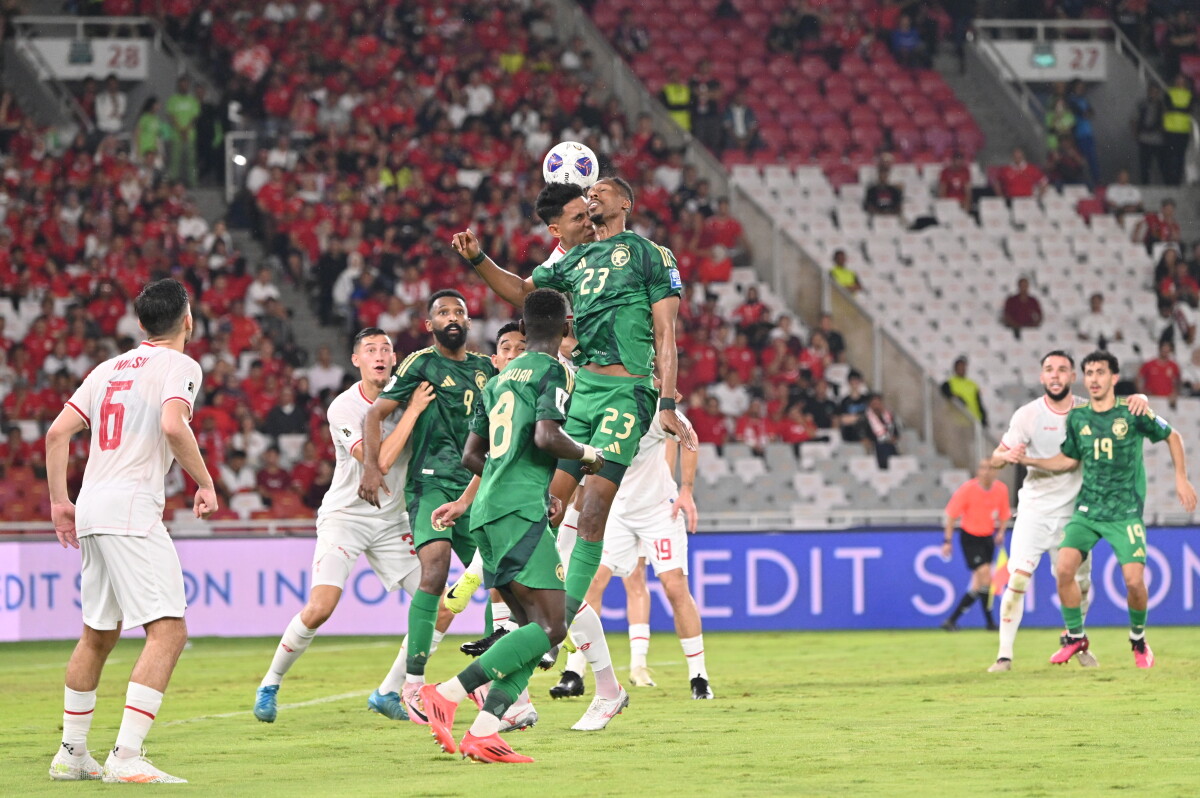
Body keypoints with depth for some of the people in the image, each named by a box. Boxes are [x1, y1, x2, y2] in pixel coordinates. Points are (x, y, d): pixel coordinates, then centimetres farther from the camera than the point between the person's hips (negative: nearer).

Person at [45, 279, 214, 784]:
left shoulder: (110, 368, 20)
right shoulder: (180, 365, -1)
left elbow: (57, 432, 16)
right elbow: (173, 426, -19)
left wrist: (59, 501, 21)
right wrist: (206, 484, -9)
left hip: (90, 512, 8)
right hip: (132, 510, -8)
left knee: (99, 635, 20)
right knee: (168, 631, -11)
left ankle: (71, 754, 25)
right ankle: (126, 757, -22)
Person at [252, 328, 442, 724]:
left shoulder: (405, 394, -1)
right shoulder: (344, 408, -16)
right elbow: (379, 461, -26)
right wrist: (412, 411, -26)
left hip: (391, 521, 5)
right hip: (344, 516, -5)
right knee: (319, 608, -22)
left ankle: (389, 692, 9)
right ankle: (270, 684, 1)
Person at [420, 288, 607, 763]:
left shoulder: (498, 379, 21)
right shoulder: (554, 372, -3)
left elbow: (471, 456, 25)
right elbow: (546, 436, -19)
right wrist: (588, 454, 1)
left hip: (486, 511, 9)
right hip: (520, 513, -9)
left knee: (533, 627, 7)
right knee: (551, 626, -11)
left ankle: (482, 732, -7)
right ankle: (447, 695, -20)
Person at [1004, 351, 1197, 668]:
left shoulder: (1132, 414, -7)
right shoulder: (1077, 418, 3)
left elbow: (1172, 436, 7)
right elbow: (1069, 459, 16)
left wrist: (1181, 479, 5)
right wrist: (1029, 460, 4)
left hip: (1125, 513, -3)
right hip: (1087, 509, 3)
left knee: (1134, 579, -15)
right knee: (1064, 567, -17)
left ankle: (1139, 640, 14)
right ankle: (1075, 637, 4)